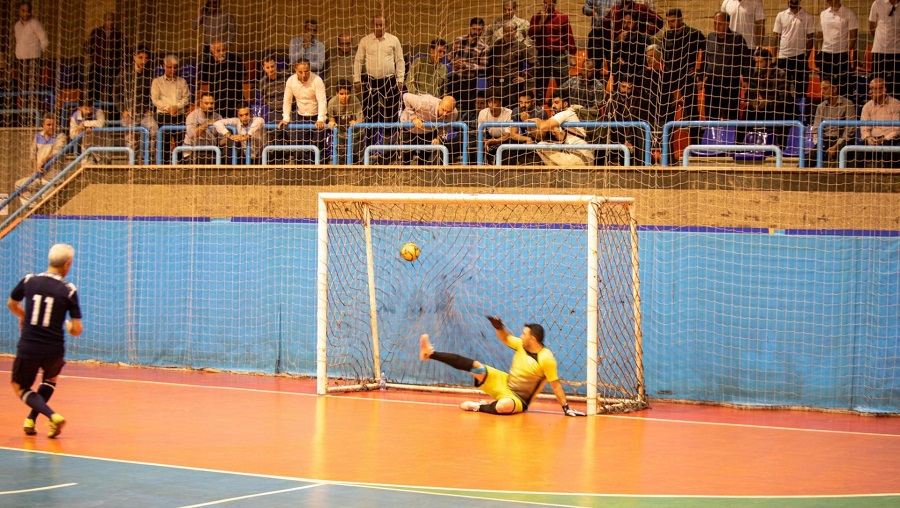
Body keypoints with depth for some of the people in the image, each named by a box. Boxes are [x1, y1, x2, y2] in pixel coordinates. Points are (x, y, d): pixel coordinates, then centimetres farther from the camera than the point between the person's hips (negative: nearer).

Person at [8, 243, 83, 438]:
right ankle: (31, 420, 23)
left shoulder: (28, 281, 0)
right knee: (50, 379, 32)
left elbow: (12, 304, 20)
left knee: (20, 388, 16)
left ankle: (52, 416, -6)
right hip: (54, 350, 0)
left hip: (27, 348, 0)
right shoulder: (69, 290, -7)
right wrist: (70, 327, 17)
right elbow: (77, 330, -7)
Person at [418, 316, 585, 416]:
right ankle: (430, 354, -12)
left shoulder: (546, 359, -21)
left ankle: (479, 407, -14)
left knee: (503, 406, -44)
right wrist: (499, 327, -3)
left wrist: (566, 408, -19)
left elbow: (556, 385, -17)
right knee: (478, 368, -13)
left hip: (518, 399, -6)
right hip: (503, 382, 6)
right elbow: (505, 338, 18)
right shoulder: (522, 345, -1)